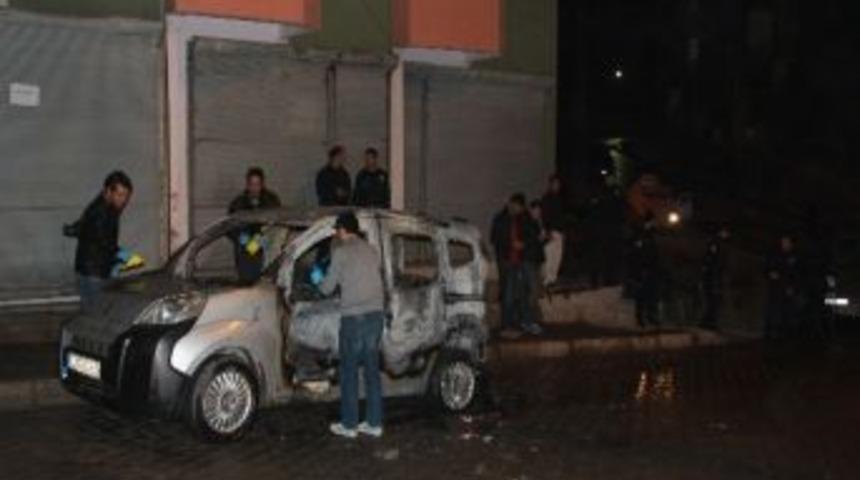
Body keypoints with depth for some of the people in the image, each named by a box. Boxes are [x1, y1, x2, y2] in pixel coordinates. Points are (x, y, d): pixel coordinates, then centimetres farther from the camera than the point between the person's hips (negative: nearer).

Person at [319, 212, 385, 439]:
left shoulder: (341, 252, -5)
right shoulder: (371, 251, 13)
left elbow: (328, 287, -1)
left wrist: (321, 285, 21)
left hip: (354, 317, -6)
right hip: (376, 312, 6)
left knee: (349, 371, 3)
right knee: (372, 369, 10)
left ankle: (349, 424, 7)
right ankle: (374, 423, 13)